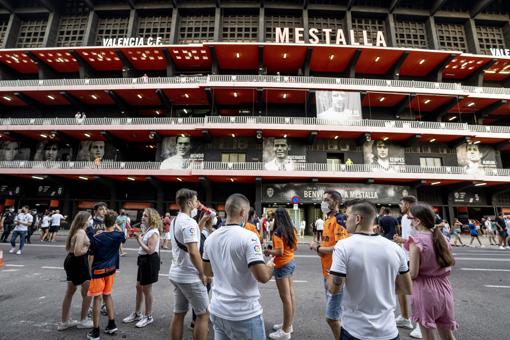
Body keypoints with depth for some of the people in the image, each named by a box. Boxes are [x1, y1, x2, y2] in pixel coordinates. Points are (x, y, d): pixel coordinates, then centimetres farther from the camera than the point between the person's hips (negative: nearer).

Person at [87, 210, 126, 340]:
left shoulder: (96, 238, -16)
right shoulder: (118, 235, -8)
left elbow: (91, 255, -8)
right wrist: (117, 226, 20)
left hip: (98, 270, -3)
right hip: (111, 269, 3)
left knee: (97, 298, 4)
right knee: (107, 295, 18)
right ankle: (112, 325, 24)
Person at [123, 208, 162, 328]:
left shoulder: (153, 232, -21)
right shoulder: (147, 230, 10)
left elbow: (150, 250, -25)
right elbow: (145, 246, 12)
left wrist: (139, 240, -19)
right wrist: (139, 237, 2)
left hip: (150, 261, -10)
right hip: (144, 260, 10)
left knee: (146, 289, 3)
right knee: (139, 287, 19)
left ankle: (148, 316, 21)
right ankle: (137, 313, 36)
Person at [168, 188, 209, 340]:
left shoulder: (175, 220, 8)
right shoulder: (189, 222, -22)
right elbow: (193, 252, -27)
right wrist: (202, 274, -17)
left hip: (176, 274, 9)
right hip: (190, 276, -9)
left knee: (178, 314, 17)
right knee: (203, 314, 5)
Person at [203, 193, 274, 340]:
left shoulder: (211, 238, 1)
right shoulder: (248, 237, -20)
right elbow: (263, 277, -24)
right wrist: (270, 267, -4)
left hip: (217, 310, 6)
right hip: (244, 314, -6)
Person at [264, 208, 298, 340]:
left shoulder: (277, 232, -20)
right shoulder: (292, 230, 4)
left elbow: (279, 252, -24)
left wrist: (268, 251, -9)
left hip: (282, 266, -8)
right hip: (291, 263, 9)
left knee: (285, 298, 1)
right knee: (291, 294, 16)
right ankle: (288, 324, 30)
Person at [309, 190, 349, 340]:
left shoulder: (339, 220, -17)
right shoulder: (327, 221, 12)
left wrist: (317, 248, -15)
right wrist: (317, 246, 1)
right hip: (327, 272, 9)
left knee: (331, 317, -1)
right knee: (335, 315, 21)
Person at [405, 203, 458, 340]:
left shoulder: (416, 241, -18)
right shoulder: (441, 237, 1)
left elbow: (413, 274, -17)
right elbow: (449, 263, 14)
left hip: (425, 289, -6)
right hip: (443, 287, 6)